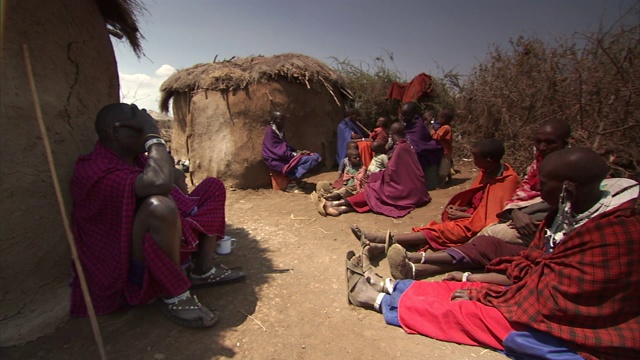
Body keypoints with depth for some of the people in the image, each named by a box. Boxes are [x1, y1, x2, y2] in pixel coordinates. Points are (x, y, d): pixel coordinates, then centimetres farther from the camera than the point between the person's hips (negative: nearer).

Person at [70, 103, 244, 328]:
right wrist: (153, 135, -25)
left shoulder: (135, 158, 4)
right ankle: (175, 297, -18)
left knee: (213, 186, 8)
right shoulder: (95, 171, -22)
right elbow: (160, 183, -39)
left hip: (158, 246, 9)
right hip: (129, 266, -9)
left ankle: (202, 271, 1)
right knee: (158, 205, -39)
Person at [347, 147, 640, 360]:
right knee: (458, 288, -1)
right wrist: (470, 278, 1)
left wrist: (481, 294, -16)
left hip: (577, 334, -7)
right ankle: (383, 286, 8)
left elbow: (548, 296, -25)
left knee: (466, 311, -12)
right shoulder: (569, 212, 0)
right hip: (554, 304, 7)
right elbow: (529, 267, 5)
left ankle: (377, 300, -1)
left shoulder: (610, 239, -27)